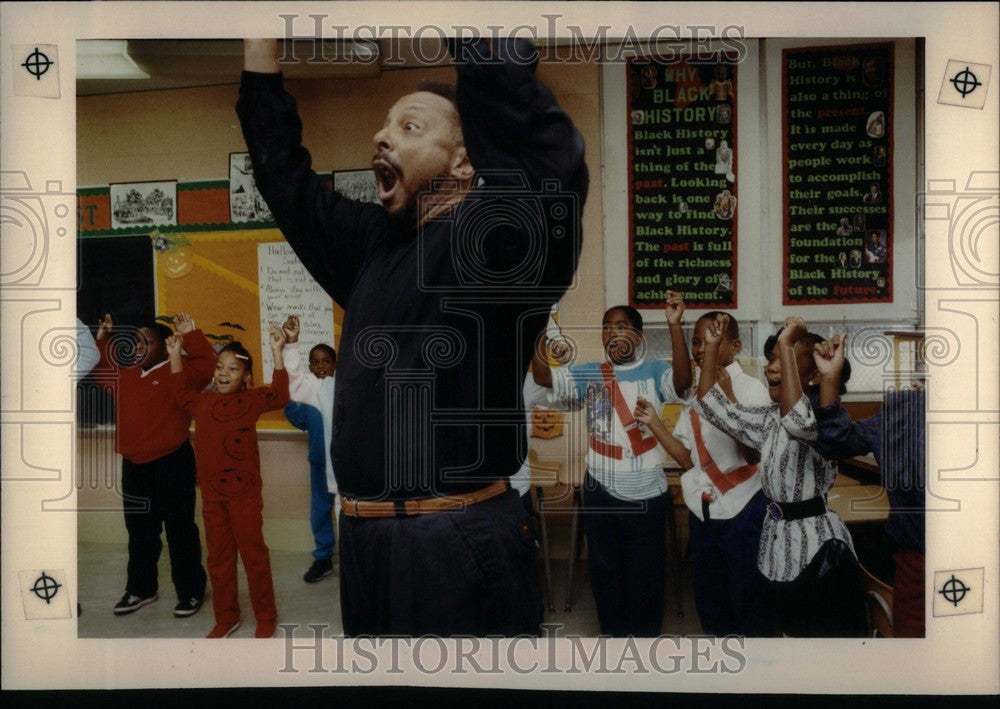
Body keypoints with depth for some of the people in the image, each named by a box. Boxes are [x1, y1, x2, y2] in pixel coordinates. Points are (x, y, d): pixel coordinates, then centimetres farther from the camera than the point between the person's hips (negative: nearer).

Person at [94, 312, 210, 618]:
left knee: (180, 531, 2)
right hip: (133, 467, 7)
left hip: (171, 465, -7)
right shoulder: (125, 376, 14)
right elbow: (100, 371, 31)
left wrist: (190, 335, -24)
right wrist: (101, 340, 21)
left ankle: (191, 592, 15)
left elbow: (207, 365, -23)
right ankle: (141, 589, 33)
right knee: (139, 532, 18)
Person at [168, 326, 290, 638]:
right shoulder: (203, 401, 9)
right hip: (211, 493, 5)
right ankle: (226, 617, 28)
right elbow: (181, 392, 28)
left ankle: (266, 617, 18)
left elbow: (279, 395, -21)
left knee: (253, 554, 5)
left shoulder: (251, 400, -5)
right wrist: (175, 356, 22)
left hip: (244, 492, -5)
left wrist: (276, 353, -25)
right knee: (218, 557, 14)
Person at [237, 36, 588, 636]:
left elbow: (549, 159, -28)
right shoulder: (371, 248, 13)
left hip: (464, 548, -7)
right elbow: (282, 171, 18)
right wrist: (261, 37, 16)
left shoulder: (495, 239, -8)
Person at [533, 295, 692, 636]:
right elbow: (543, 376, -8)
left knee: (646, 568, 13)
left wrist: (674, 325, -35)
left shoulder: (654, 372, -6)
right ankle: (612, 630, 37)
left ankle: (645, 633, 34)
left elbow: (683, 381, -26)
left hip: (646, 491, -3)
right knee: (604, 566, 18)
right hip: (600, 489, 3)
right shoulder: (589, 374, 2)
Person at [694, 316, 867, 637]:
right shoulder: (770, 419, 9)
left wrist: (786, 344, -35)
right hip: (778, 543, 8)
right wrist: (712, 346, 2)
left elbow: (800, 421, -40)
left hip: (818, 550, -7)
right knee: (791, 631, 18)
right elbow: (712, 406, 8)